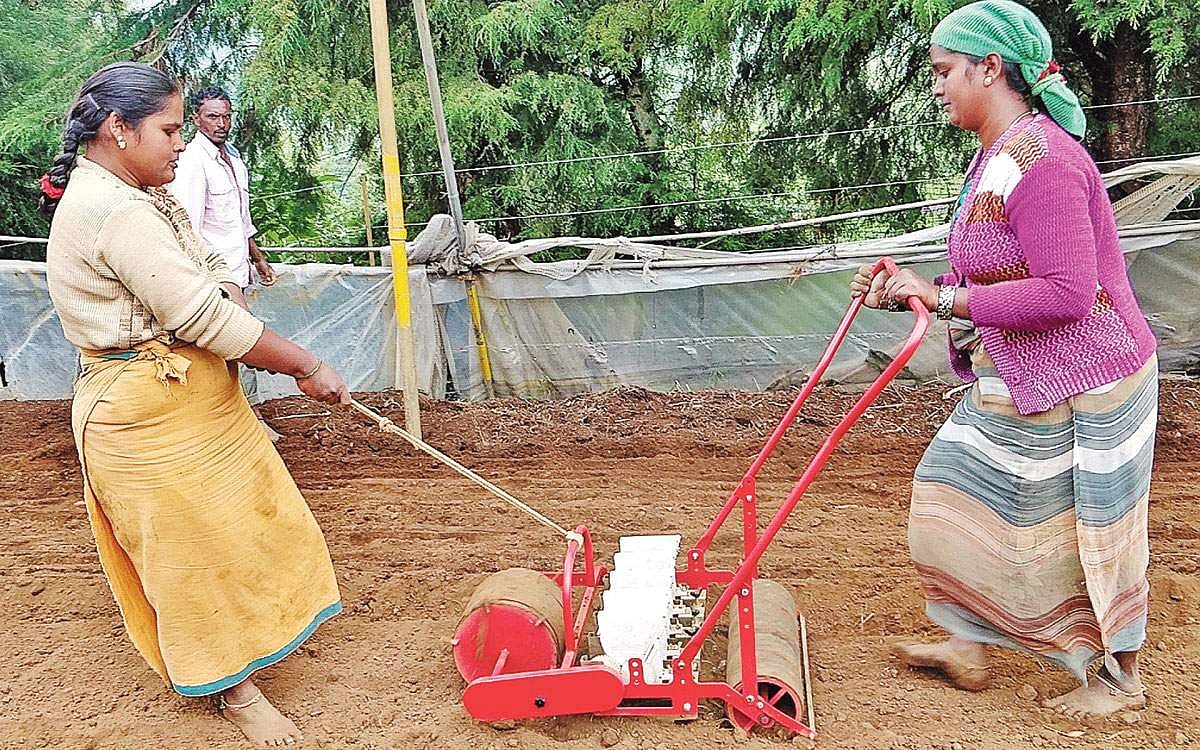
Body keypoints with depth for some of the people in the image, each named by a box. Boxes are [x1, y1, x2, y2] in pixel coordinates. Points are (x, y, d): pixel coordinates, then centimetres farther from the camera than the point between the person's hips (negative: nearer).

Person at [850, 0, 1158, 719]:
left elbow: (1065, 293, -30)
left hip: (1084, 386, -10)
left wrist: (943, 296, -26)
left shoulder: (1043, 158, -24)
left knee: (1091, 531, 7)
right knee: (958, 489, 15)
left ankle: (1120, 679, 29)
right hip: (1015, 384, 10)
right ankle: (969, 645, 30)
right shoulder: (993, 156, 7)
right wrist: (909, 290, 3)